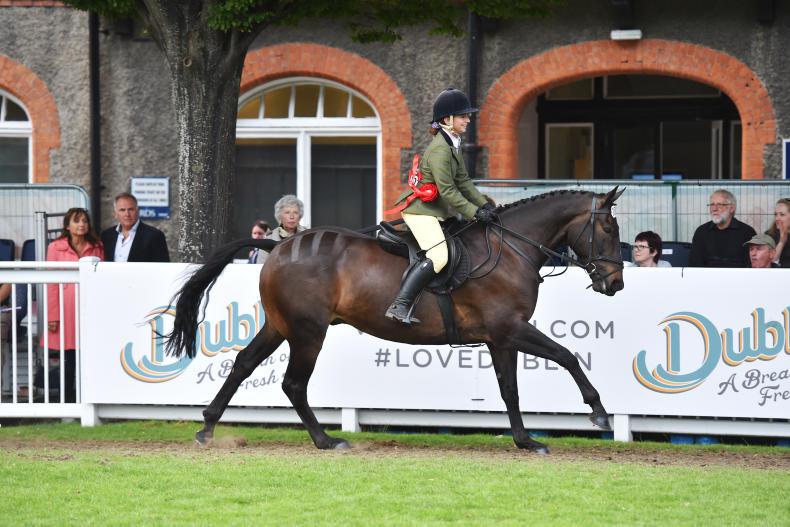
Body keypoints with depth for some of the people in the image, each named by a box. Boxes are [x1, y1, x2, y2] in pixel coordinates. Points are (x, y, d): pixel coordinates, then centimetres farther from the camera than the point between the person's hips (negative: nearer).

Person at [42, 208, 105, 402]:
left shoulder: (96, 248, 10)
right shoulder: (55, 248, 1)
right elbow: (51, 284, 0)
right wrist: (52, 316, -4)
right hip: (67, 308, -2)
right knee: (69, 358, 2)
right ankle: (68, 400, 10)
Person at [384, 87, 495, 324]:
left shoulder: (453, 145, 11)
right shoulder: (440, 149, -21)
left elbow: (463, 181, 14)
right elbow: (447, 191, -23)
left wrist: (484, 205, 4)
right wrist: (475, 212, -19)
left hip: (436, 209, 11)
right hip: (419, 209, -11)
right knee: (438, 256, -24)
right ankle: (399, 307, -29)